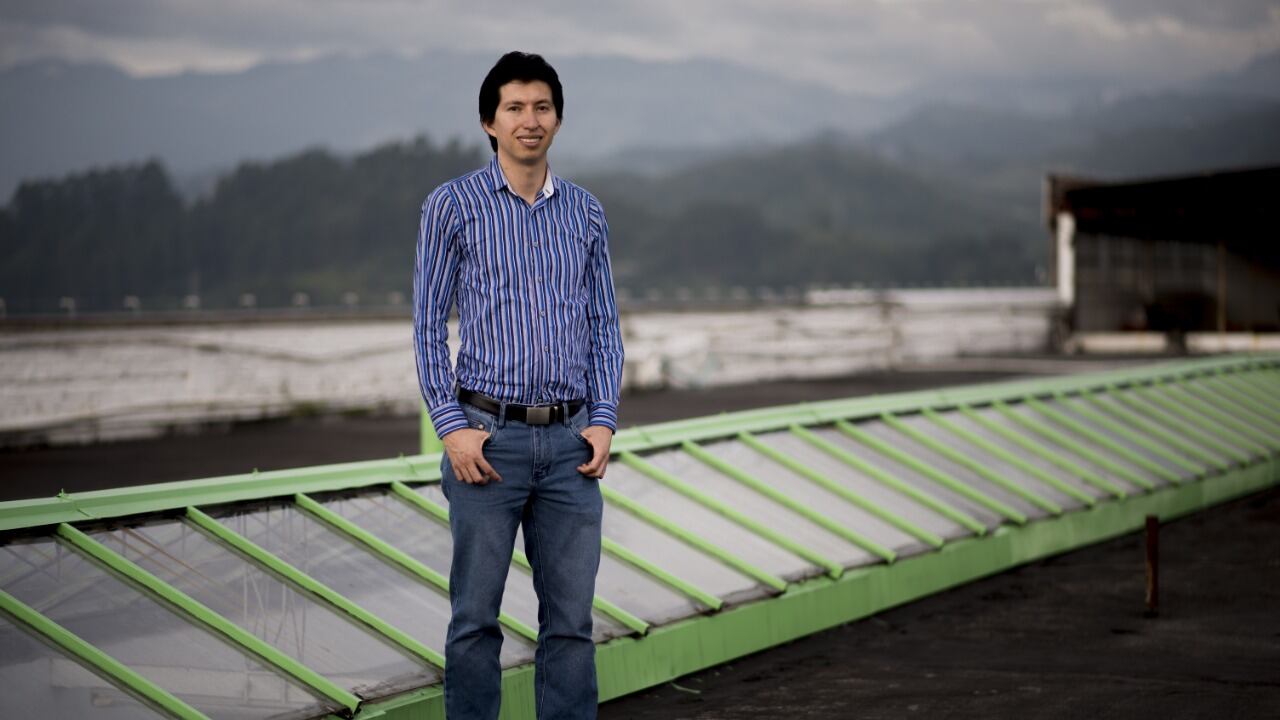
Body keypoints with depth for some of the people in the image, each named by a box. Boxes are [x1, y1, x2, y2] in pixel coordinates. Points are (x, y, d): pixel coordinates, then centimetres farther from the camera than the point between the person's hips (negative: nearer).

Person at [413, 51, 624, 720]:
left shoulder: (585, 212, 11)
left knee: (571, 616, 5)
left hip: (569, 440, 3)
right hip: (488, 438, -3)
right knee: (476, 615, 2)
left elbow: (604, 324, 13)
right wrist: (451, 425, -11)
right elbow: (429, 323, -2)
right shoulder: (453, 205, 0)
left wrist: (604, 419, 0)